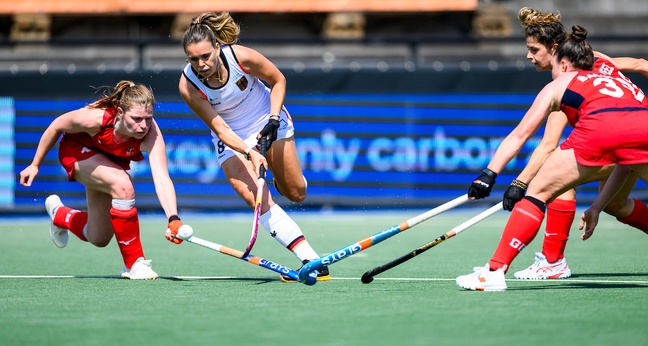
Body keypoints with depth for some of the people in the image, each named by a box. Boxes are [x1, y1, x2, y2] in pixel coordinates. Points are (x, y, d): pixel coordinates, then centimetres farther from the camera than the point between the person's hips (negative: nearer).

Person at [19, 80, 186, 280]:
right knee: (123, 186, -34)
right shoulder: (95, 117, -39)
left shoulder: (151, 134, -37)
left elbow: (162, 179, -47)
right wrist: (35, 165, -10)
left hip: (111, 161, 4)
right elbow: (56, 127, -20)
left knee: (98, 239, 10)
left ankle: (60, 215, 44)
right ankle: (133, 264, -20)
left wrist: (173, 219, -62)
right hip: (77, 151, -4)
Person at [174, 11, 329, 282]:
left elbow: (278, 81, -9)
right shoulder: (188, 86, -26)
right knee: (258, 200, -20)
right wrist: (250, 154, -36)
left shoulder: (241, 57, -28)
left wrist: (273, 119, -19)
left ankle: (280, 181, 41)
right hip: (232, 138, 0)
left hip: (268, 121, 1)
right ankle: (311, 260, -19)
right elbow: (220, 128, -23)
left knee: (296, 193, 2)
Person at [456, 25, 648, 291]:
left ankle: (495, 271, 1)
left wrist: (489, 174, 24)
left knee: (538, 192, 8)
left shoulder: (559, 85, 30)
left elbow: (519, 135, 24)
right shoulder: (614, 78, 41)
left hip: (597, 130, -4)